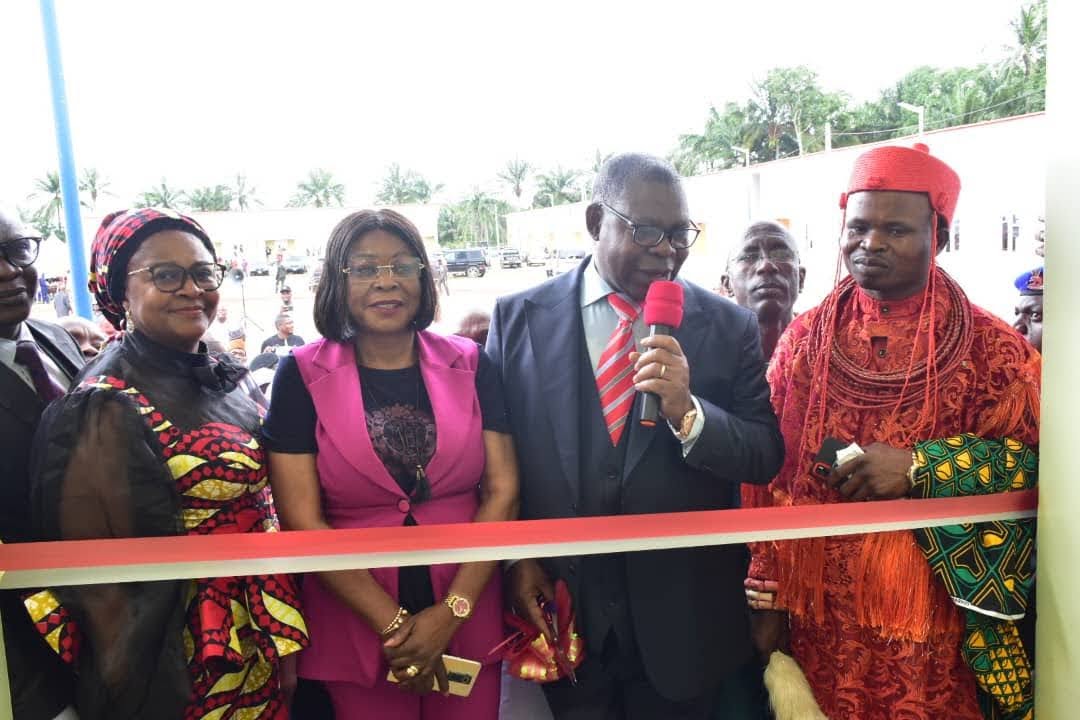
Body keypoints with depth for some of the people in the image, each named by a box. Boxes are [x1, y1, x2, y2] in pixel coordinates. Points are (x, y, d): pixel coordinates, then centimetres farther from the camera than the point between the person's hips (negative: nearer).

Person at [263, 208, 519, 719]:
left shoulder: (469, 364, -1)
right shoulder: (301, 375, -6)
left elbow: (502, 492, -2)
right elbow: (302, 521, -9)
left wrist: (451, 611, -11)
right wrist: (394, 624, -12)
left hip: (467, 617, 2)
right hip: (355, 625, -1)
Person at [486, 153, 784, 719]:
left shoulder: (728, 327, -3)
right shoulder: (519, 318, -3)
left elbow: (769, 458, -5)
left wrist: (688, 412, -22)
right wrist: (516, 558, -4)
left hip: (681, 614, 1)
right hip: (559, 606, 0)